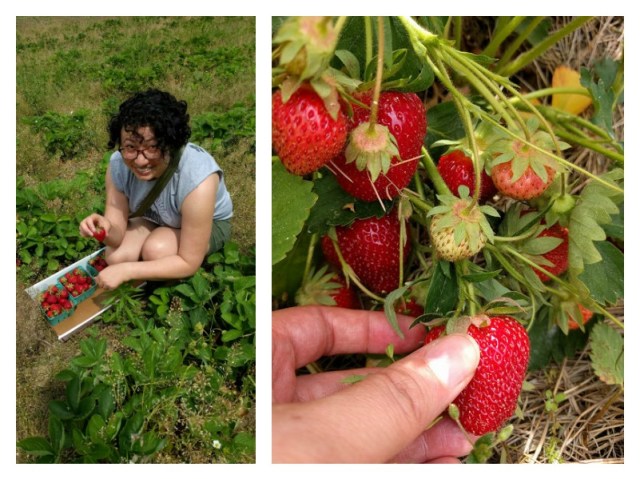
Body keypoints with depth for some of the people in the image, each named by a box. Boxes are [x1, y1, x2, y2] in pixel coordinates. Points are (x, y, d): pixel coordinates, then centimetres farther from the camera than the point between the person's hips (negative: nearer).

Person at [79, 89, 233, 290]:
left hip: (210, 223, -4)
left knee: (156, 249, -29)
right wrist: (105, 229, -43)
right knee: (115, 257, -16)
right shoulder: (118, 164, -26)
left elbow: (189, 263, -32)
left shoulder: (197, 180, -41)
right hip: (154, 217, 5)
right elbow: (118, 234, -18)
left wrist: (127, 270, -36)